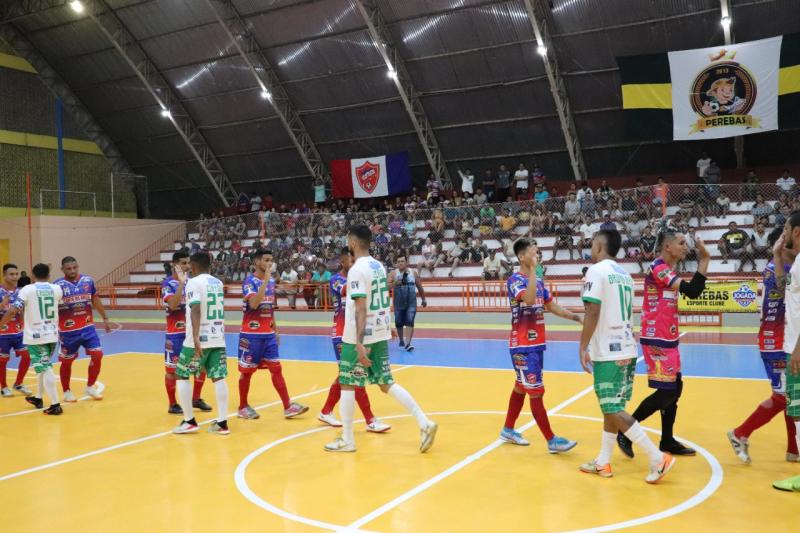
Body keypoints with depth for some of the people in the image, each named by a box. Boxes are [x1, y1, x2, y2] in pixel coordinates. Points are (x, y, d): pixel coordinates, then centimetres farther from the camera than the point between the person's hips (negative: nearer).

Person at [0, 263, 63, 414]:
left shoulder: (27, 289, -8)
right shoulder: (57, 289, 4)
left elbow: (12, 311, -16)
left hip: (35, 336, -5)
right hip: (52, 335, 5)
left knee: (45, 369, -6)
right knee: (44, 366, 22)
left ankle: (55, 405, -10)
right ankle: (38, 398, 34)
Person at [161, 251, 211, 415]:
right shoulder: (168, 283, -10)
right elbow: (173, 305, -27)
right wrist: (181, 283, -27)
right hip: (175, 333, -6)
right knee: (172, 369, 3)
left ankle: (196, 399, 24)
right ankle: (173, 404, 15)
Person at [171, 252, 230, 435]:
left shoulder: (193, 282, -9)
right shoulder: (218, 283, 13)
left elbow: (196, 309, -23)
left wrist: (195, 338, -31)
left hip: (199, 340, -6)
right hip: (218, 339, 6)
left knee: (181, 376, 8)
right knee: (218, 378, 5)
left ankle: (189, 421, 7)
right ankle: (222, 423, 3)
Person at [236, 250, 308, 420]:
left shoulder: (271, 281, 10)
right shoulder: (249, 281, -12)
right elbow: (254, 304, -29)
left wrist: (276, 330, 17)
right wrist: (265, 280, -26)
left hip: (268, 333, 6)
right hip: (251, 334, -6)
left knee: (276, 368, 3)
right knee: (247, 370, 5)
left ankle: (288, 406, 3)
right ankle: (243, 407, 19)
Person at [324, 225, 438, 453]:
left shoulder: (357, 269, -16)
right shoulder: (379, 266, 10)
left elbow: (361, 309, -23)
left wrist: (359, 342, -26)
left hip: (359, 337, -8)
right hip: (380, 334, 8)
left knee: (347, 384, 6)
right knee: (386, 382, 12)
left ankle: (347, 440, 14)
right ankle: (424, 423, 3)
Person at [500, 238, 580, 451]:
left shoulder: (539, 281, 11)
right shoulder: (515, 280, -15)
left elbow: (551, 306, 20)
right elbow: (529, 299, -34)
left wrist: (577, 317, 12)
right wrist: (533, 268, -30)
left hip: (537, 344, 9)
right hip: (523, 347, -9)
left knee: (521, 387, 17)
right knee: (536, 392, -5)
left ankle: (508, 430, 30)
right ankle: (552, 441, 1)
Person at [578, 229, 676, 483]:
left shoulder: (596, 270, -10)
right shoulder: (624, 274, 15)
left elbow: (592, 313, -18)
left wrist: (582, 347, -13)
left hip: (608, 352, -9)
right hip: (626, 349, 9)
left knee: (613, 410, -4)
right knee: (611, 408, 14)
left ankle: (658, 458, -5)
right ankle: (603, 463, 21)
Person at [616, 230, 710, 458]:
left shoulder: (667, 270, 15)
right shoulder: (659, 268, -17)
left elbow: (691, 291, 19)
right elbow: (692, 291, -25)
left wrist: (702, 261, 10)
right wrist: (705, 259, -19)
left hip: (667, 339, 10)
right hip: (657, 340, -10)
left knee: (675, 388, 12)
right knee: (667, 391, -8)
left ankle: (667, 441, 21)